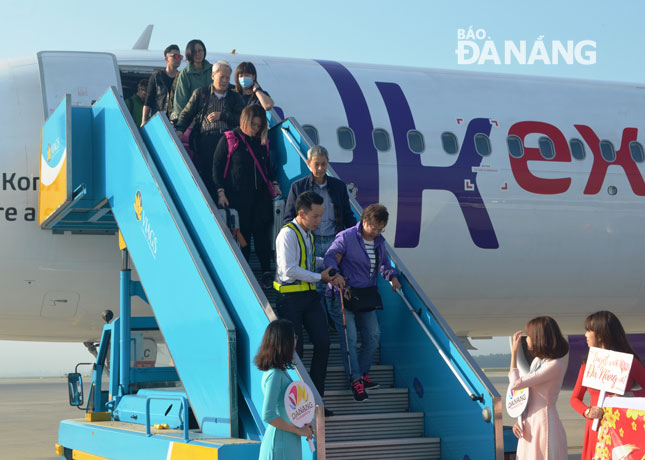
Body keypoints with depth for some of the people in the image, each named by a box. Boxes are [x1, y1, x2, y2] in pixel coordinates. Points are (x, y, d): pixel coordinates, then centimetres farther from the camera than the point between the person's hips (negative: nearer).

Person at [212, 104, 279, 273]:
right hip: (237, 195, -4)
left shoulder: (262, 141, 12)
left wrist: (274, 183, 11)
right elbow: (217, 167, -1)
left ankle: (267, 271, 5)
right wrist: (221, 192, -8)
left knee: (262, 232, -1)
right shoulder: (229, 140, -2)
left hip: (261, 195, 4)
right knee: (242, 234, 0)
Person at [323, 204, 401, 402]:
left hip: (366, 295, 7)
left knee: (373, 335, 5)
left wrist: (392, 276, 1)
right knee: (349, 337, -10)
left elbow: (385, 263, 21)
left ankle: (362, 372, 20)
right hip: (344, 294, -7)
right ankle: (355, 379, -4)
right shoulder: (346, 237, -11)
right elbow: (330, 257, -15)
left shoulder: (379, 242, 9)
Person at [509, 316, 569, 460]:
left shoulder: (555, 366, -18)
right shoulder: (537, 361, 11)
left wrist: (514, 353, -10)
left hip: (544, 425, -9)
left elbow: (516, 383, -19)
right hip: (530, 424, 9)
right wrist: (519, 420, 1)